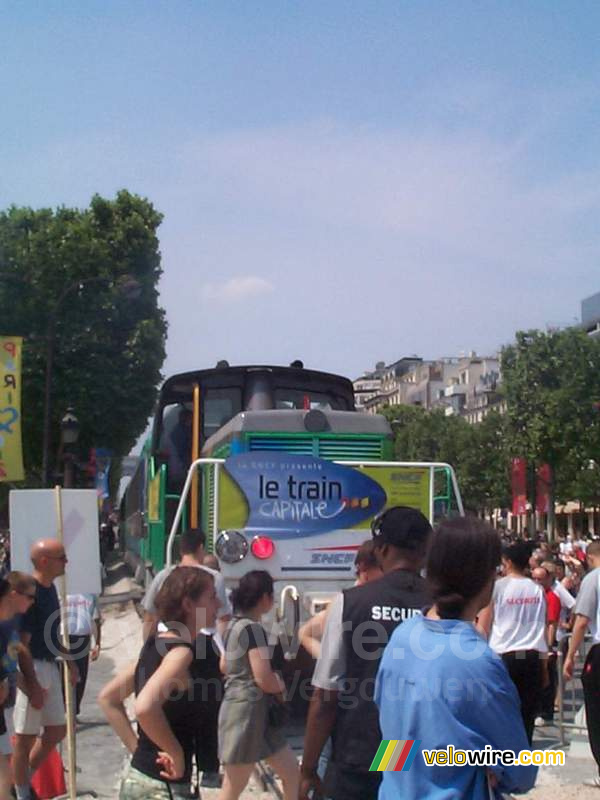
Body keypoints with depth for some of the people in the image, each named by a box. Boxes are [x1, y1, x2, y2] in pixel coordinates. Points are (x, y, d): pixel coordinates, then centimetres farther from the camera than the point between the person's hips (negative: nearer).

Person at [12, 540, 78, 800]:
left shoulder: (50, 588, 8)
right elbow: (21, 644, -22)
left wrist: (68, 660, 22)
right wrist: (32, 685, -23)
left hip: (50, 666, 9)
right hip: (33, 668, -9)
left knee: (57, 730, 16)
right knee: (26, 736, 4)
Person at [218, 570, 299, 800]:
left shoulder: (235, 625, 11)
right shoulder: (253, 628, -17)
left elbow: (224, 666, 24)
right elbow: (265, 680, -22)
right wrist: (281, 685, 0)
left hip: (247, 710, 10)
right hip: (248, 710, -10)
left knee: (292, 773, 15)